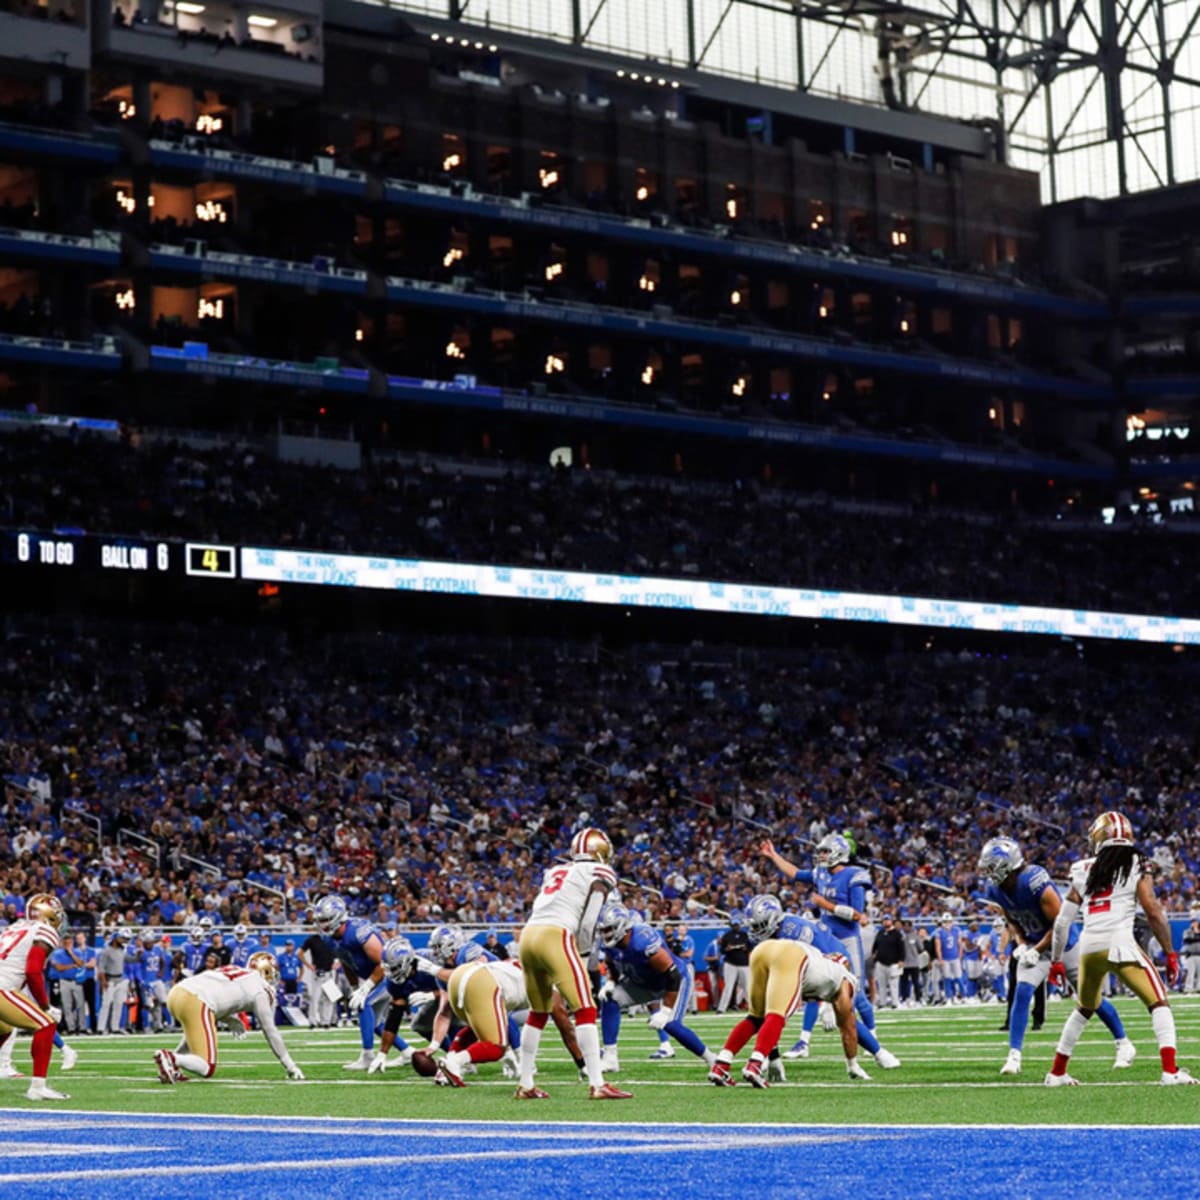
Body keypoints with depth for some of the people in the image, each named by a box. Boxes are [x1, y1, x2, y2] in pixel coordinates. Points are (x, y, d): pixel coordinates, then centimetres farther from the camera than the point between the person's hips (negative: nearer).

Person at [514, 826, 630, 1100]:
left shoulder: (556, 872, 28)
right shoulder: (599, 874, 8)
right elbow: (588, 924, -1)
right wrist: (583, 957, 11)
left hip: (528, 935, 7)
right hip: (556, 937, -7)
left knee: (538, 1013, 19)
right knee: (585, 1012, -4)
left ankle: (525, 1085, 21)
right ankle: (597, 1085, -10)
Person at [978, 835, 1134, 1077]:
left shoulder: (1035, 883, -34)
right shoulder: (994, 888, -13)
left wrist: (1037, 951, -22)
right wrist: (1020, 943, -9)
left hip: (1063, 942, -5)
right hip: (1033, 944, 5)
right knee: (1022, 992, -13)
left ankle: (1124, 1045, 22)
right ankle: (1014, 1055, -11)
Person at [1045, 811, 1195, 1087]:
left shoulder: (1083, 872, 15)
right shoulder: (1136, 868, 6)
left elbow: (1063, 921, 15)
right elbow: (1154, 913, -2)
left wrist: (1056, 960, 24)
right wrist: (1170, 954, 6)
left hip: (1088, 946, 4)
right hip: (1119, 942, -4)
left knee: (1084, 1009, 24)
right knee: (1158, 1003, 0)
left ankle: (1057, 1073, 26)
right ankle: (1170, 1069, -16)